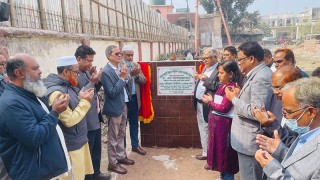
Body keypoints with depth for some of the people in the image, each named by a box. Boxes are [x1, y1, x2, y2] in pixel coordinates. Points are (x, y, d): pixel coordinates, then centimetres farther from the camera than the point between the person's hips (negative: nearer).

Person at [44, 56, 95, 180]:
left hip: (78, 140, 9)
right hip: (71, 146, -9)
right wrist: (85, 101, -20)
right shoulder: (56, 92, -24)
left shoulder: (67, 86, 5)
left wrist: (81, 98, -4)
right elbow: (69, 120, -25)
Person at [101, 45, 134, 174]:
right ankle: (112, 163, 20)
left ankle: (121, 156, 37)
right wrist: (122, 78, -21)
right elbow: (112, 92, -22)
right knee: (113, 137, 6)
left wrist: (125, 77, -8)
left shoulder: (120, 68, 5)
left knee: (121, 134, 21)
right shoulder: (106, 71, -18)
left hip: (123, 105, 8)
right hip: (114, 108, -8)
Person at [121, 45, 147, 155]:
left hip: (134, 98, 5)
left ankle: (135, 145, 29)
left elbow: (143, 81, 3)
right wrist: (129, 74, -28)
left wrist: (137, 75, -15)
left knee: (134, 123, 15)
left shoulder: (136, 65, 8)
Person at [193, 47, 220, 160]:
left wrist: (206, 79, -25)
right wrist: (198, 79, 2)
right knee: (203, 129, 18)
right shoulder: (205, 68, 15)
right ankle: (206, 152, 33)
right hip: (199, 103, 9)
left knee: (210, 130, 0)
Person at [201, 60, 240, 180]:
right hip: (216, 122, 10)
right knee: (219, 150, 20)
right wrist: (211, 100, -3)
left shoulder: (231, 87, -18)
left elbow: (224, 108, -21)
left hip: (223, 124, -10)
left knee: (224, 152, 4)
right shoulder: (223, 86, 11)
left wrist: (209, 102, -10)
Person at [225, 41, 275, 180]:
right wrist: (240, 95, 1)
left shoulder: (261, 77, -22)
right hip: (248, 139, 10)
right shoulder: (258, 74, 9)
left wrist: (234, 99, -18)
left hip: (250, 141, -10)